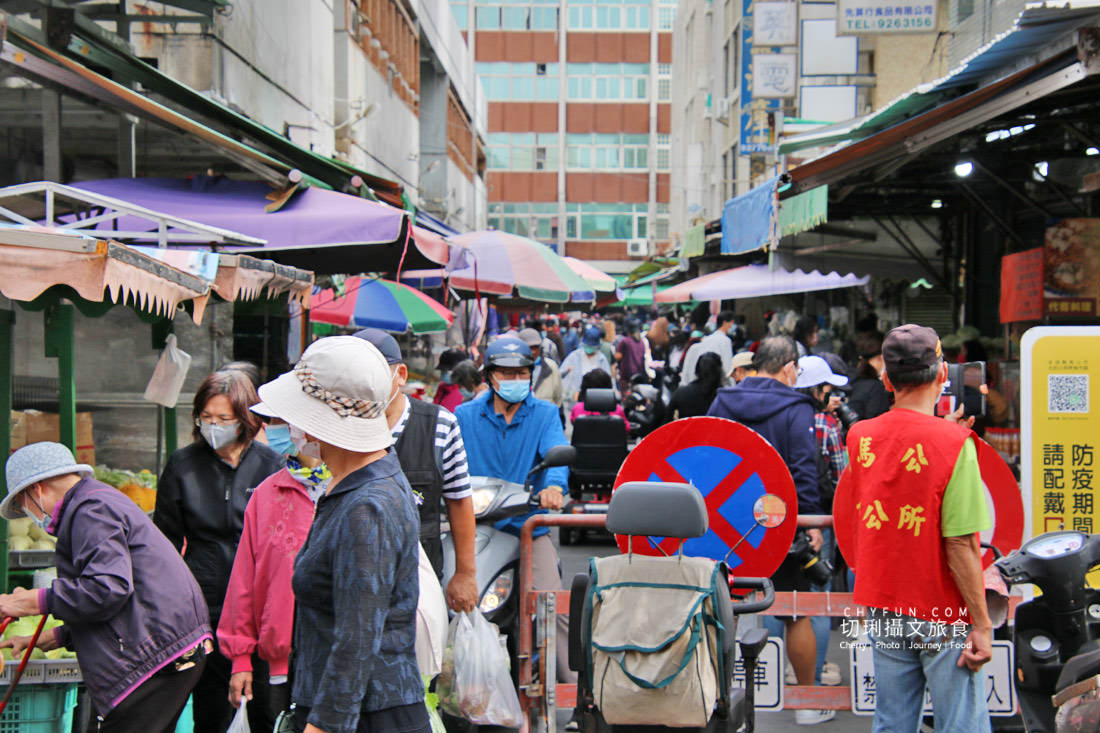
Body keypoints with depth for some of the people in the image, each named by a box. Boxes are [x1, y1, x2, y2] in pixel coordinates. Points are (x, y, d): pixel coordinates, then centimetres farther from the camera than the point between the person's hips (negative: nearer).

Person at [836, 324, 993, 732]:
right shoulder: (954, 443, -15)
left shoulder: (859, 435, 1)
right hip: (943, 617, -5)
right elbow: (960, 545, -18)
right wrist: (982, 624, -12)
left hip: (882, 610, 5)